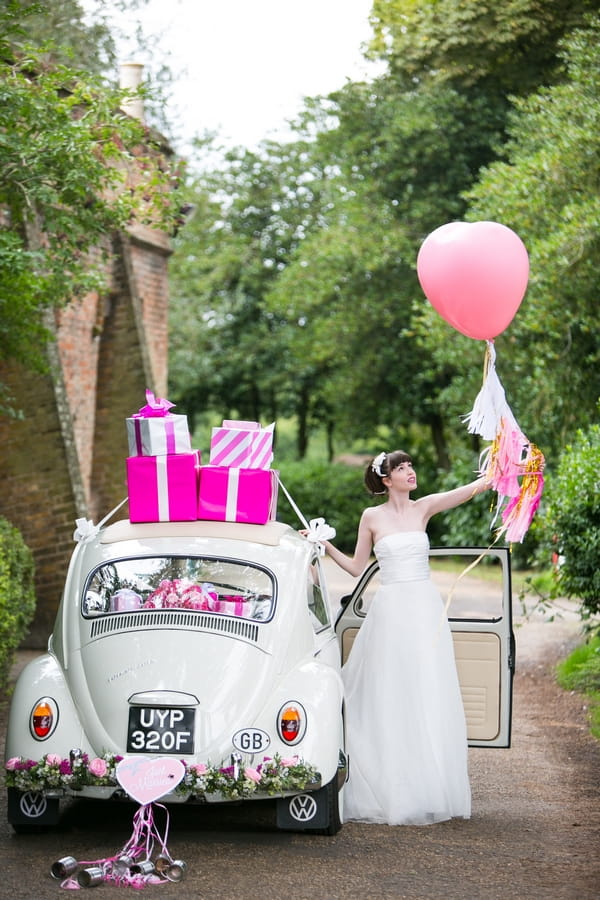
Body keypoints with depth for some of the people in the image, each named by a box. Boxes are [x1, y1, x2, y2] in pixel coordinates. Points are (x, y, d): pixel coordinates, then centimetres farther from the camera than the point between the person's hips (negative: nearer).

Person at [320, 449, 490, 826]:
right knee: (391, 699, 0)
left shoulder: (424, 508, 6)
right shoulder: (372, 517, 4)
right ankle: (392, 791, 5)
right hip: (391, 610, -2)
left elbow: (471, 489, -7)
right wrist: (326, 545, 2)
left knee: (429, 697, 2)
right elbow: (357, 566, 12)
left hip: (427, 610, 2)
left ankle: (428, 790, 10)